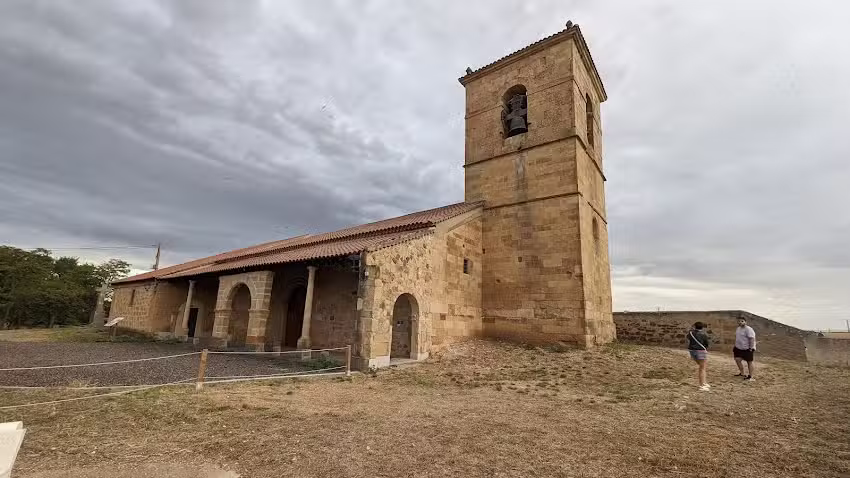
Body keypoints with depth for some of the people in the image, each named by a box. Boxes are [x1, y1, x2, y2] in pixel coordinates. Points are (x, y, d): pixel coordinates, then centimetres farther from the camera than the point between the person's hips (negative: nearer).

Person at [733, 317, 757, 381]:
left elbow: (752, 339, -22)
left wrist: (751, 348, -26)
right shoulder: (738, 329, 11)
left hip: (747, 348, -8)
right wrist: (735, 346, 21)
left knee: (749, 362, 2)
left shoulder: (748, 329, -17)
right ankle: (742, 373, 15)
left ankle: (750, 376, 11)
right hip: (739, 348, 8)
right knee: (737, 359, 1)